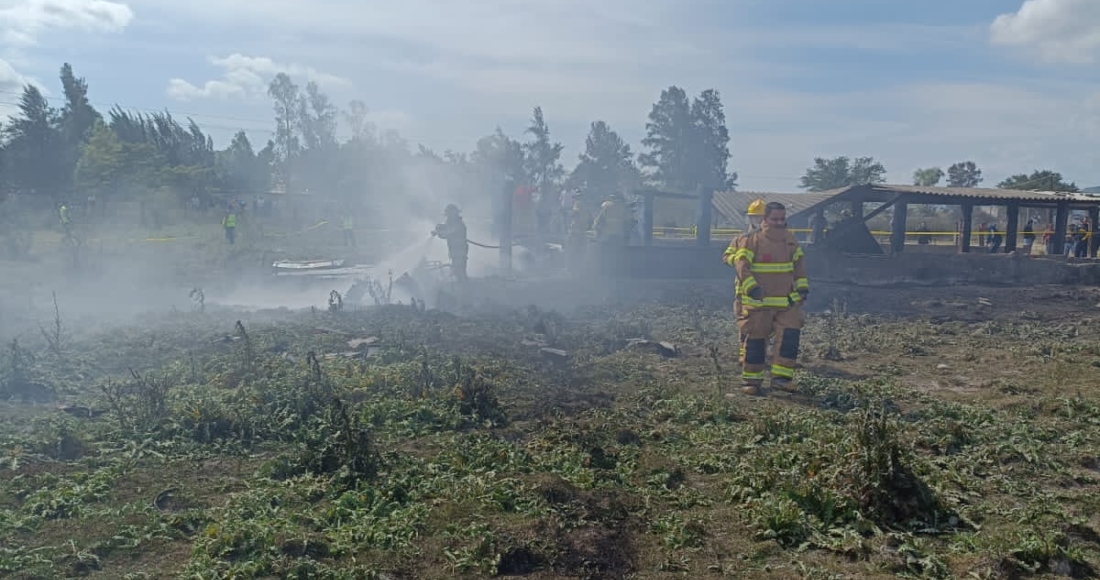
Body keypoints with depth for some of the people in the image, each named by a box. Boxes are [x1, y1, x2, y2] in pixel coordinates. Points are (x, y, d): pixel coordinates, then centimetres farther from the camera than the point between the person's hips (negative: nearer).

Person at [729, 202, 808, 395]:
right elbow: (741, 264, -14)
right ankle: (750, 379, 14)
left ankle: (781, 377, 2)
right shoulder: (752, 240, -7)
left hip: (788, 301, 5)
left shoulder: (790, 239, 11)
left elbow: (799, 263, 20)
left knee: (790, 336, -7)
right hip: (758, 302, -5)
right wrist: (750, 285, -25)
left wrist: (802, 285, 10)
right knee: (756, 340, 2)